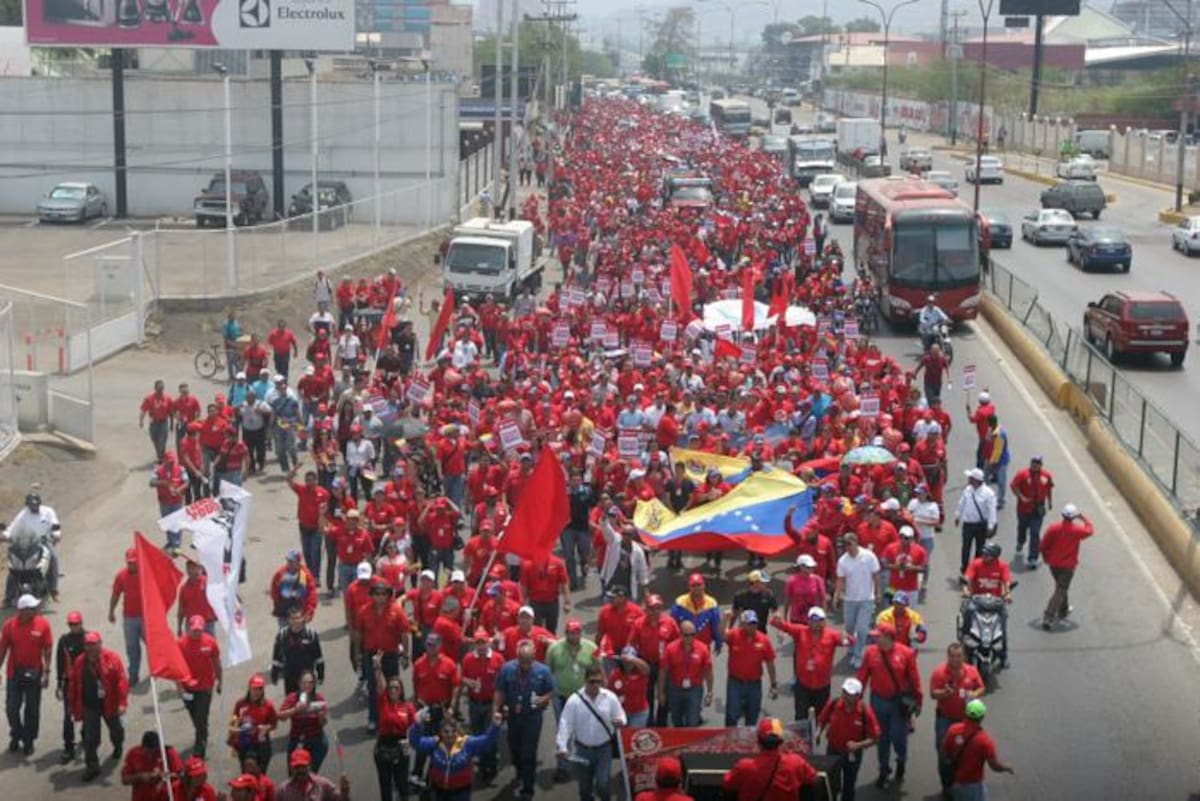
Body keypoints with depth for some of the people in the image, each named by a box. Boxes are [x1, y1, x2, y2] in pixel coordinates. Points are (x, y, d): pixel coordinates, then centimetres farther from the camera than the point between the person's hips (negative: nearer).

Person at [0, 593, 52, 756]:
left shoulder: (43, 624, -10)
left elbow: (47, 649, -6)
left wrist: (46, 672, -9)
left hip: (34, 673, -1)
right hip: (14, 672, 1)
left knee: (32, 709, 9)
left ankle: (29, 740, 24)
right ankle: (16, 736, 31)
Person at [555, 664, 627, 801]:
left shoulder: (610, 697, -7)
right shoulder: (574, 700, -10)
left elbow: (621, 716, 1)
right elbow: (565, 724, -11)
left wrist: (620, 722, -24)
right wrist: (562, 746, -19)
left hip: (604, 749, -1)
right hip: (582, 749, 1)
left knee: (603, 784, -8)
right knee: (584, 785, 13)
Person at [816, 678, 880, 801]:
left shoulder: (865, 712, -22)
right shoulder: (832, 704, -15)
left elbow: (875, 738, -15)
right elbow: (822, 720, 2)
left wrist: (858, 745, -29)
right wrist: (818, 733, -17)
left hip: (853, 754, -2)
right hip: (833, 750, 2)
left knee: (849, 785, 14)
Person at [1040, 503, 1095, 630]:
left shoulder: (1053, 528, -12)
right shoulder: (1076, 530, -17)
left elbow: (1044, 545, -5)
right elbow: (1090, 530, 4)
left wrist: (1046, 557, 13)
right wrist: (1083, 519, 15)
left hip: (1053, 564, 4)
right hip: (1068, 566, -4)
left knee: (1061, 587, 26)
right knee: (1060, 591, 0)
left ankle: (1063, 610, 44)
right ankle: (1048, 618, -9)